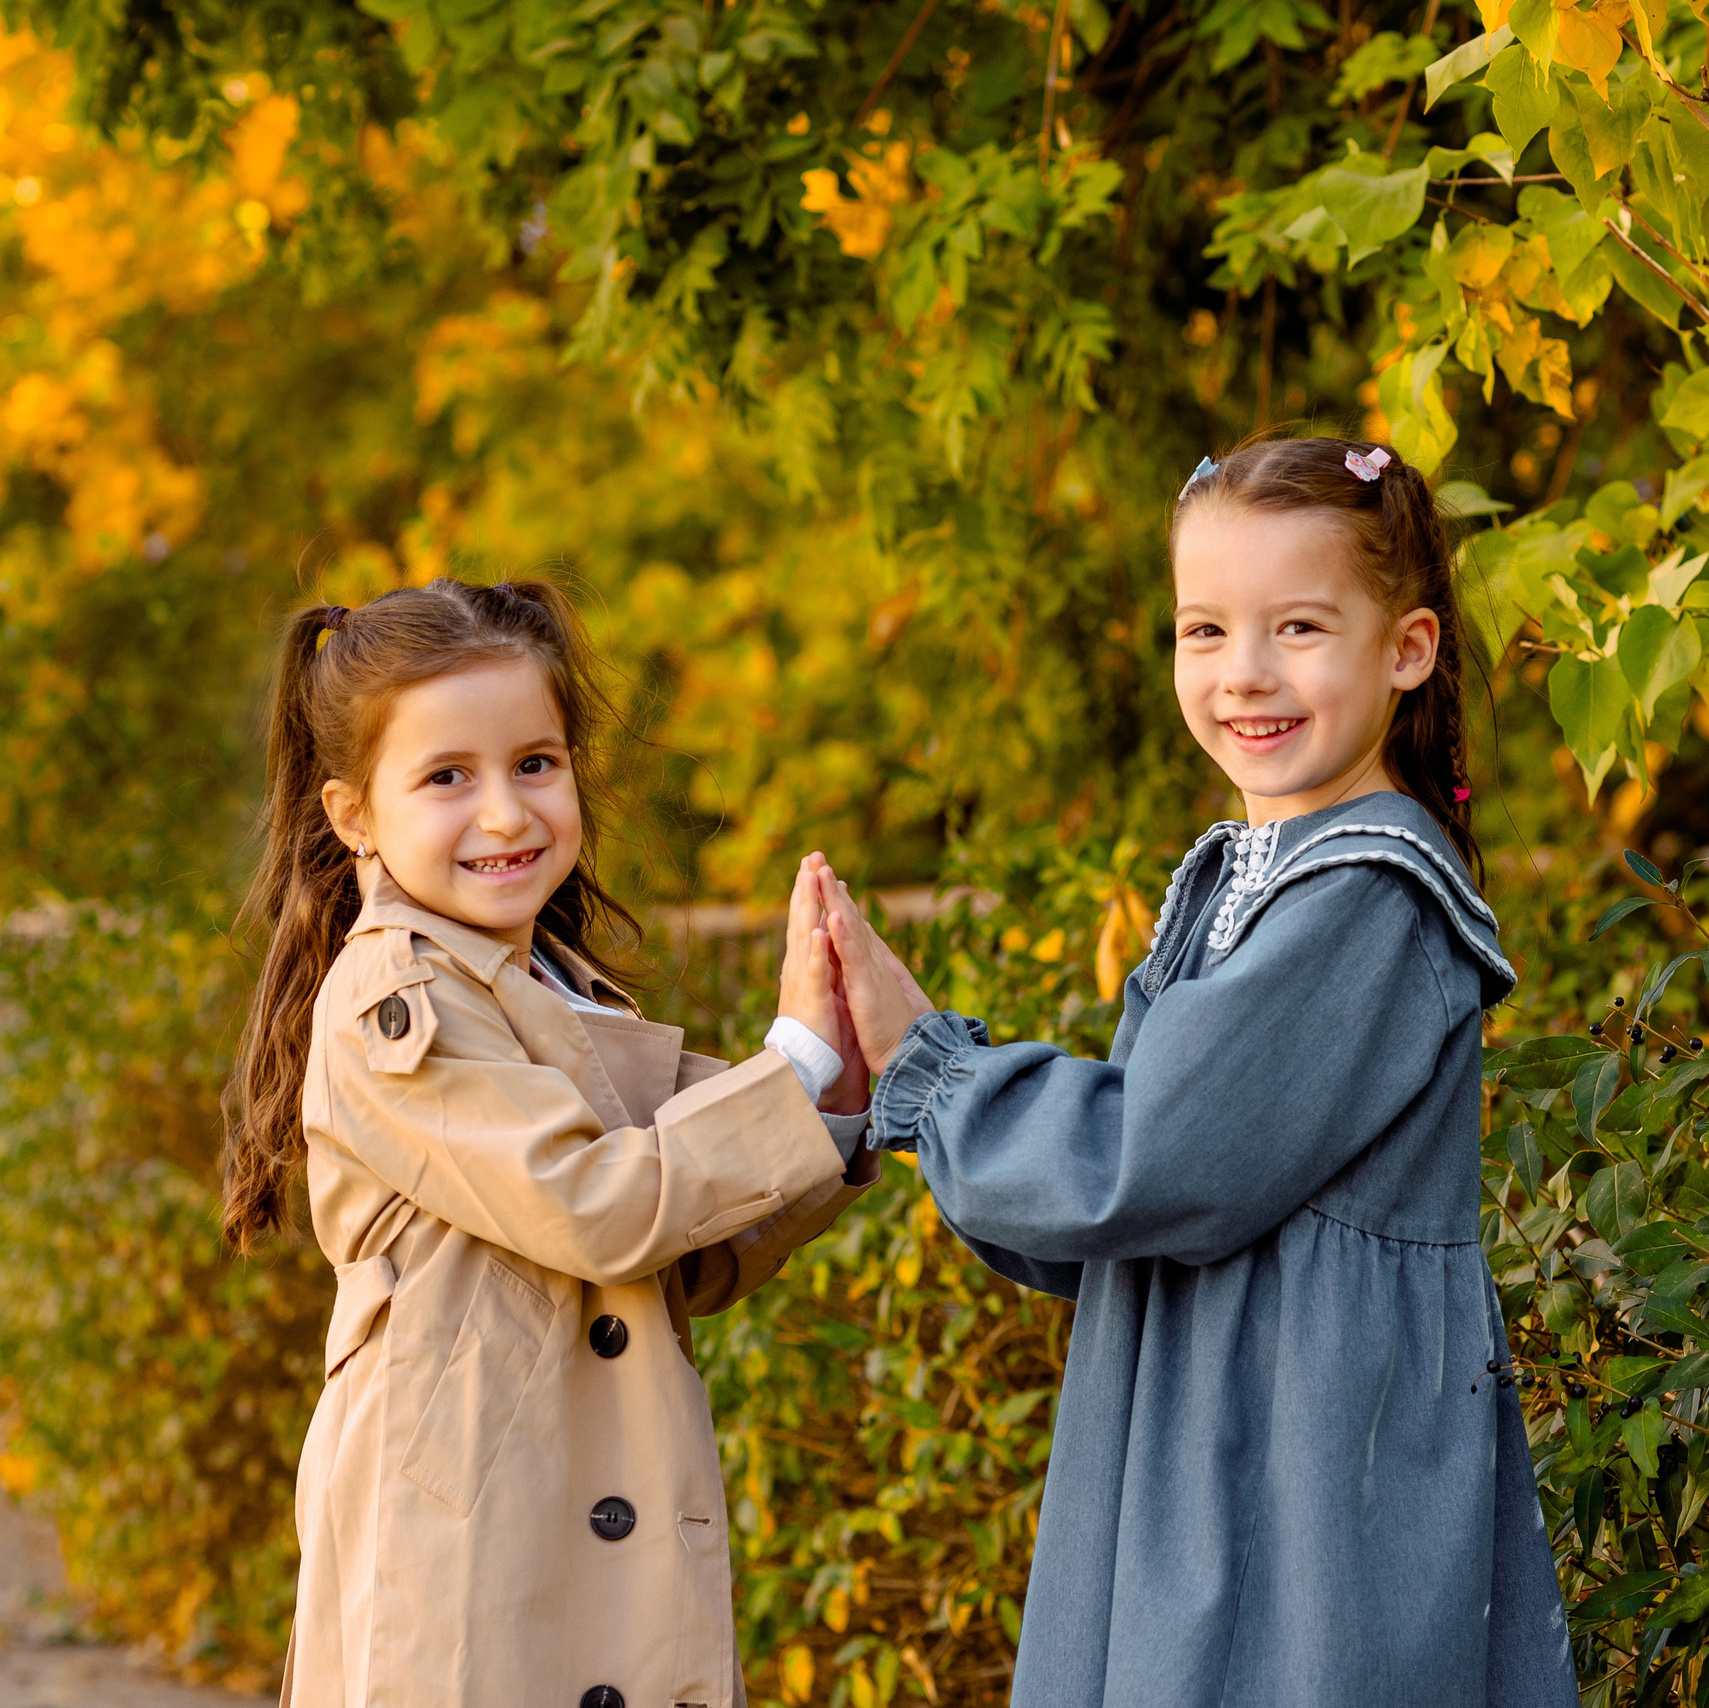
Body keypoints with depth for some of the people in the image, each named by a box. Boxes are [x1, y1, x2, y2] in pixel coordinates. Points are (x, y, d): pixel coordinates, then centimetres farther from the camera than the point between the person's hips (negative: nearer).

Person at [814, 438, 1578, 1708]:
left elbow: (1145, 1173, -19)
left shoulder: (1369, 903, -16)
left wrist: (921, 1067, -6)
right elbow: (1095, 1245, 13)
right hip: (1189, 1484, 8)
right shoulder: (1228, 884, 13)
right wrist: (925, 1057, 1)